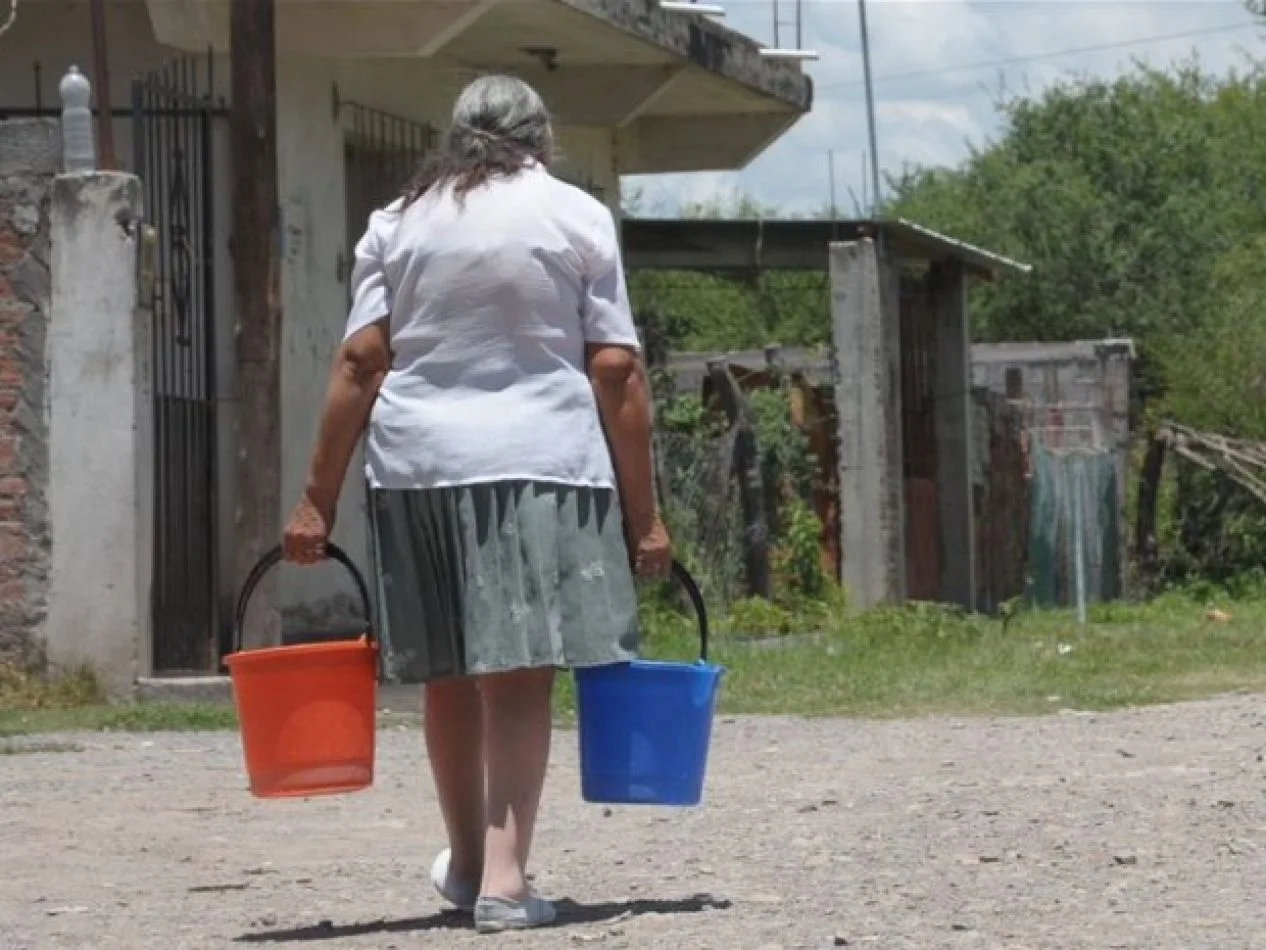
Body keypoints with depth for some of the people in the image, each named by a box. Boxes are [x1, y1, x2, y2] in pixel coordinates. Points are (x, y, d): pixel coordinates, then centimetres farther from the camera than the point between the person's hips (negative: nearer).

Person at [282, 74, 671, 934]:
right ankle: (503, 878, -13)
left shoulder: (399, 224, 10)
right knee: (521, 673, -3)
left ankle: (468, 861, 31)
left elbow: (360, 362, 2)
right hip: (542, 461, -3)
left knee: (450, 672, 15)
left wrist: (318, 499, 3)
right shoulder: (578, 217, 5)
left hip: (419, 461, 3)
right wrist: (642, 510, 1)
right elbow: (616, 370, -1)